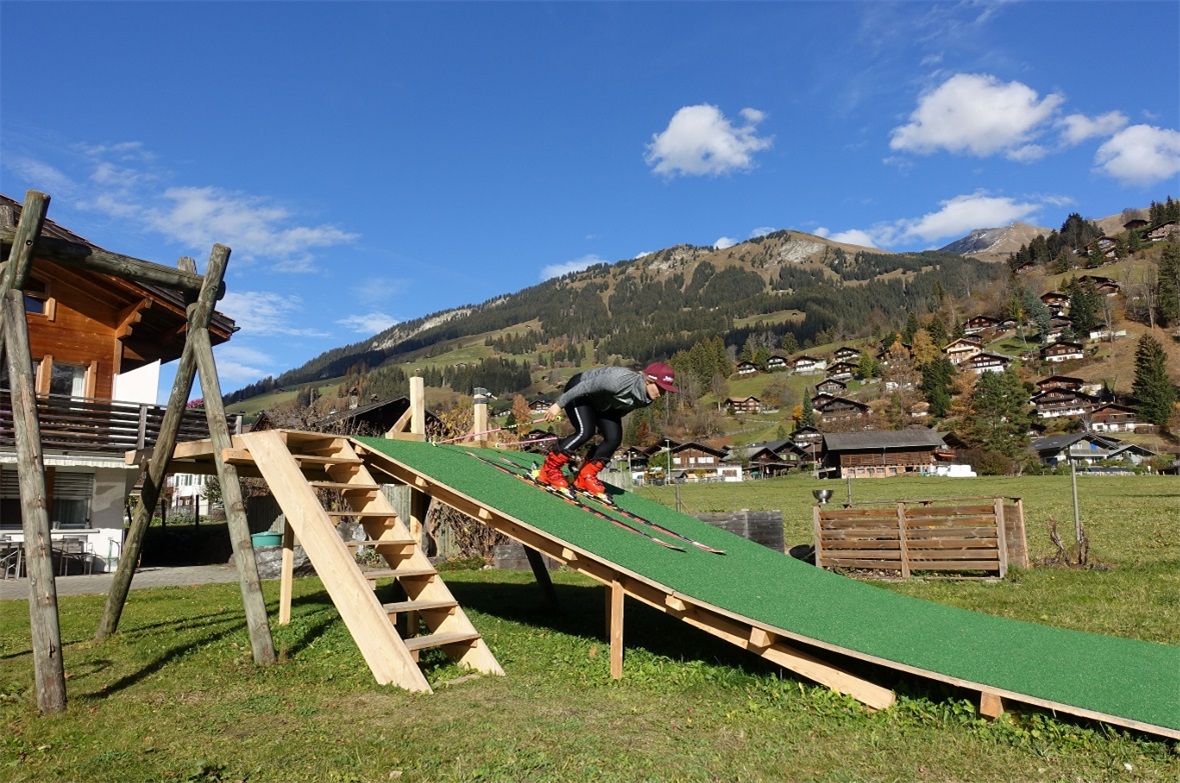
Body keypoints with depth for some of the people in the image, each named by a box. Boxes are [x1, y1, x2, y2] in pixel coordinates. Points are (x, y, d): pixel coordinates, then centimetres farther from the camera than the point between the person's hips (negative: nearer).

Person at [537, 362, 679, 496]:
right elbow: (586, 386, -30)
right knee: (586, 431, -26)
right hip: (579, 391, -7)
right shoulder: (621, 381, -39)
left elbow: (623, 408, 5)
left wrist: (603, 426, 14)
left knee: (614, 438, -9)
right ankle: (549, 470, -11)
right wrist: (559, 404, -24)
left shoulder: (647, 399, -14)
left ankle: (585, 477, 6)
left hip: (604, 404, 7)